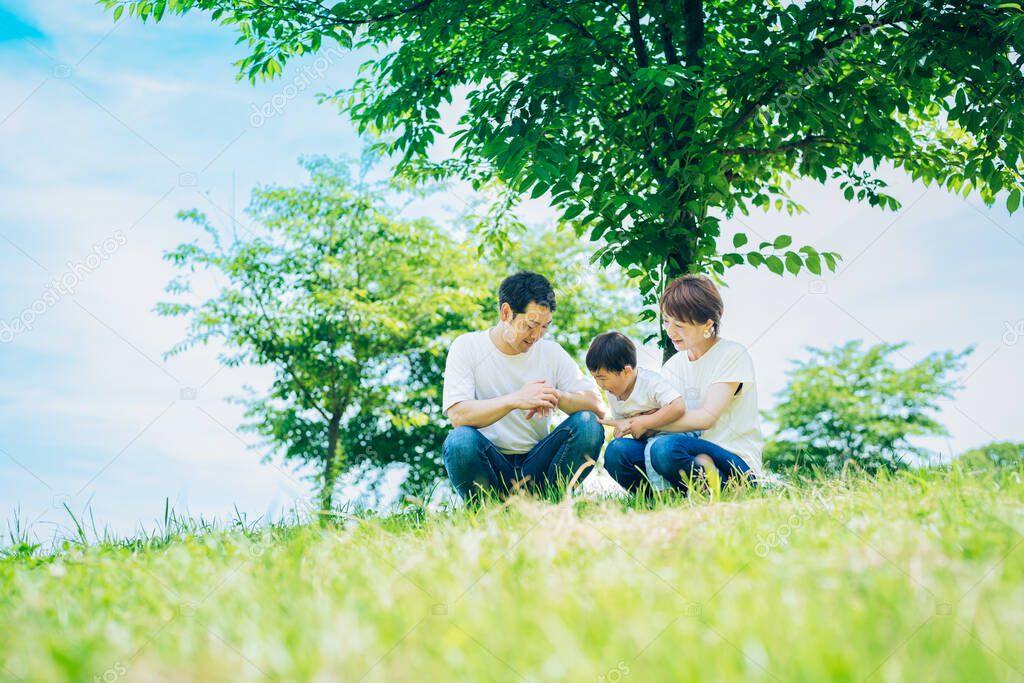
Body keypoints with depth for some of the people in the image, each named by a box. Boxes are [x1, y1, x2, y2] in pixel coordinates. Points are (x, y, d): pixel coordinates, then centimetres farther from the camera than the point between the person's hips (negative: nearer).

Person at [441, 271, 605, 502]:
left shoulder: (551, 352, 6)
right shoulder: (467, 347, -3)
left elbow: (598, 407, -2)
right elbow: (457, 414, -17)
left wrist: (556, 396, -22)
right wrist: (515, 400, -30)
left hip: (536, 462, 3)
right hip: (489, 466, -3)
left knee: (589, 426, -20)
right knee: (460, 441, -35)